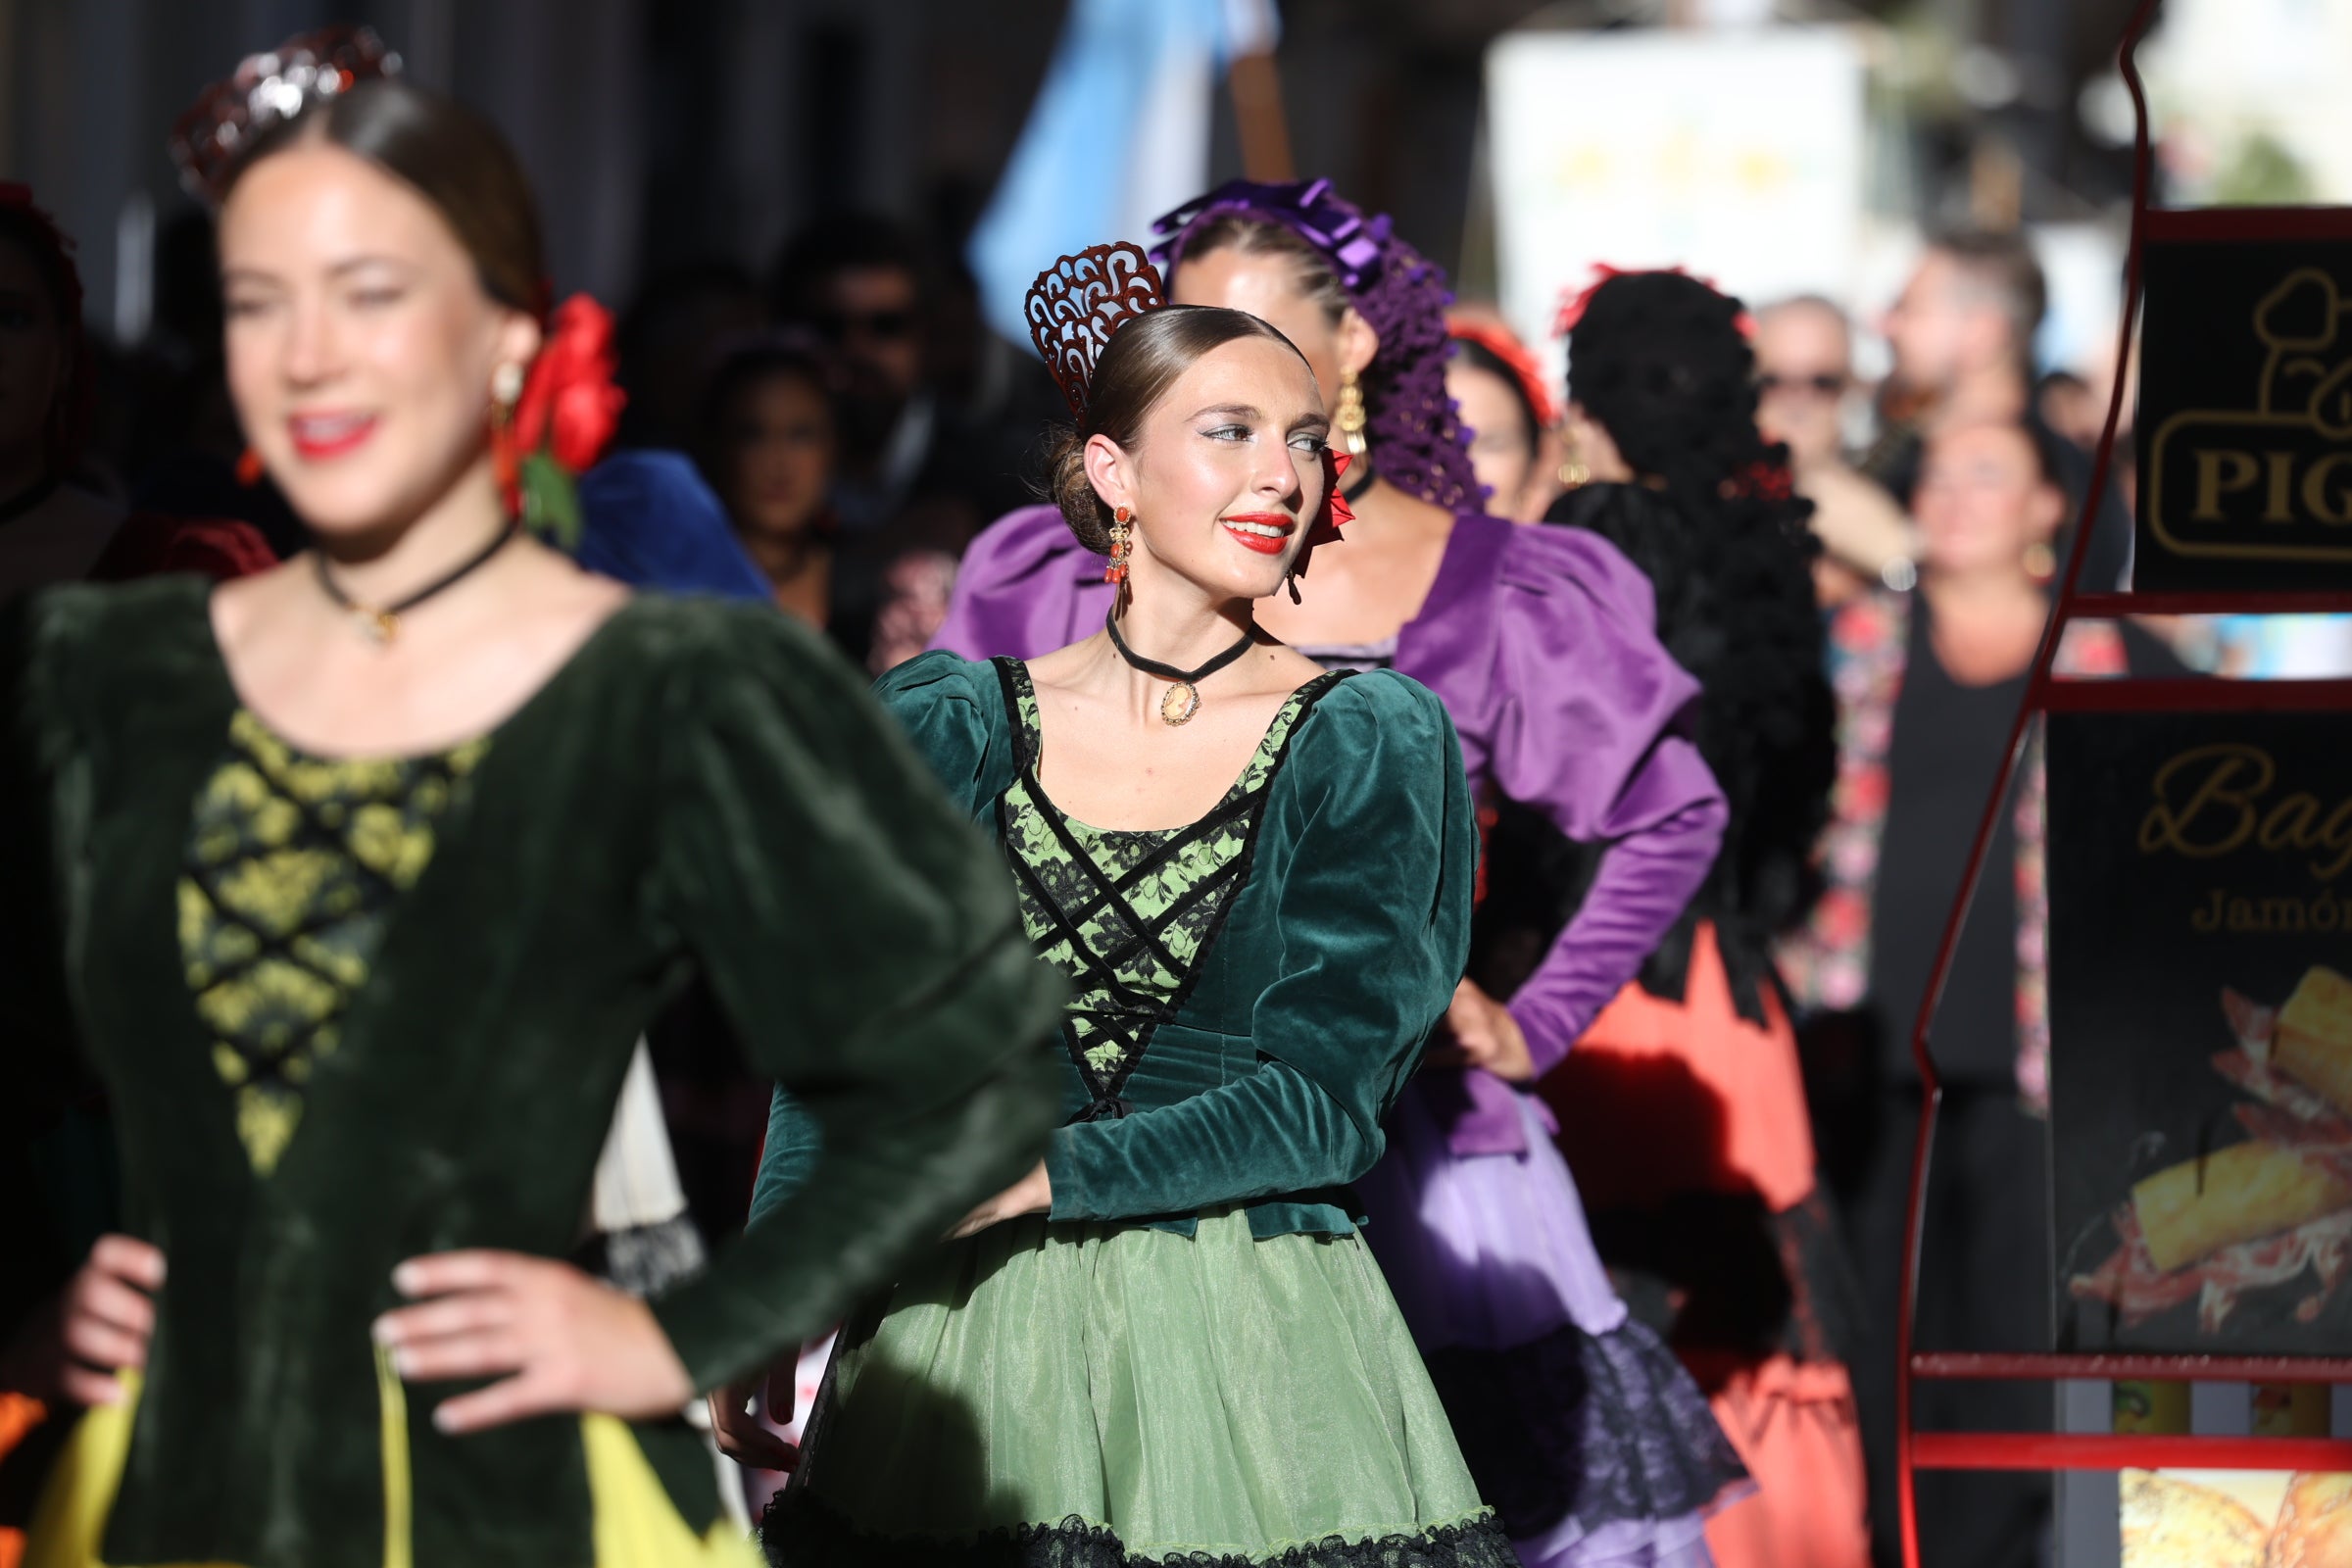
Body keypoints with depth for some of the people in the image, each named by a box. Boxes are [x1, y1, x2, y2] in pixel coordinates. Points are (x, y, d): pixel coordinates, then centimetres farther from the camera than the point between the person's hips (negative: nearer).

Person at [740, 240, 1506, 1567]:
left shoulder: (1369, 742, 1)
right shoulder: (956, 724, 6)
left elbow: (1325, 1096, -7)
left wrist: (1033, 1178, -17)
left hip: (1252, 1342, -1)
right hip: (969, 1335, 1)